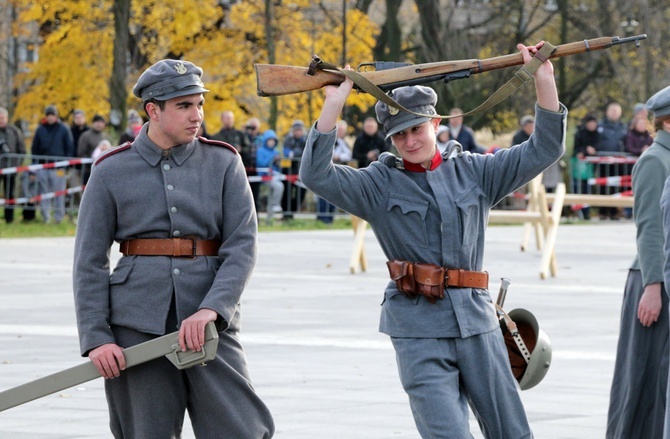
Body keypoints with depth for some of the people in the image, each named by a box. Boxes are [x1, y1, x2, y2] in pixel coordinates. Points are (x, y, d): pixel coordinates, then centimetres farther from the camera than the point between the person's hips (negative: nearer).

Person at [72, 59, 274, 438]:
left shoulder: (224, 164, 5)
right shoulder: (111, 172, 4)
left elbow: (243, 247, -3)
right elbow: (89, 262, 3)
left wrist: (211, 309, -18)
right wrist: (96, 338, -7)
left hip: (209, 323, 0)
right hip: (137, 328, 0)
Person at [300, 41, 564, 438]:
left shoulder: (473, 172, 10)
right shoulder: (380, 185, 3)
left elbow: (542, 151, 7)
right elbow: (317, 175, -9)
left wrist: (545, 81, -3)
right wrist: (333, 106, -16)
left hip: (476, 320, 3)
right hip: (418, 328, -3)